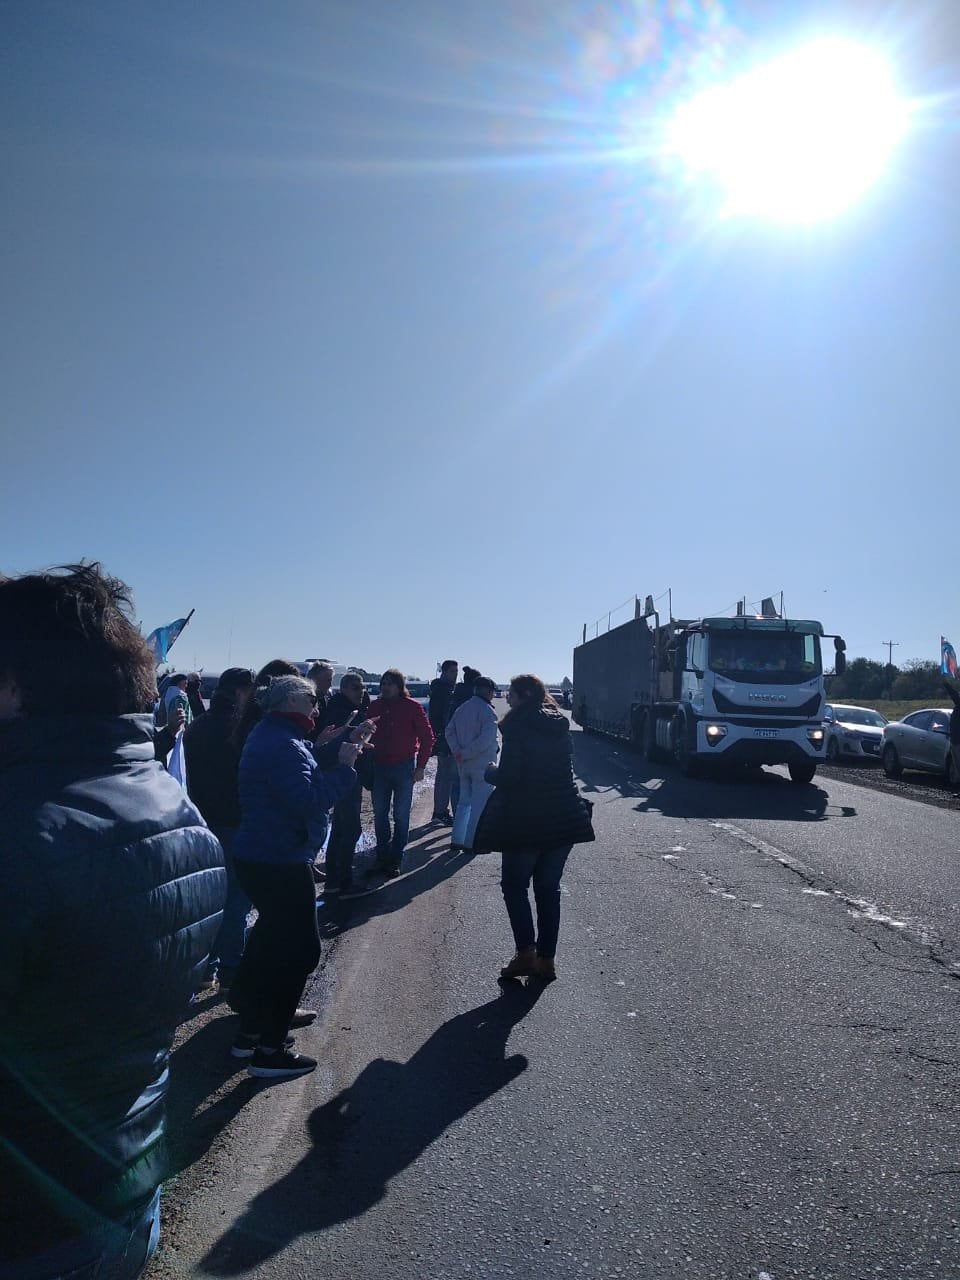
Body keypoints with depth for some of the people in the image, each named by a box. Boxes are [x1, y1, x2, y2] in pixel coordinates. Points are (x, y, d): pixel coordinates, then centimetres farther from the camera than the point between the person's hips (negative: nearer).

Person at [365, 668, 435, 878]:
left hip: (404, 767, -3)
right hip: (379, 767, 3)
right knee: (379, 814, 7)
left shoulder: (412, 707, -5)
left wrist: (420, 766, -7)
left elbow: (427, 737, -2)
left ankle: (396, 860, 13)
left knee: (401, 815, 4)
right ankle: (382, 857, 18)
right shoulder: (374, 706, 3)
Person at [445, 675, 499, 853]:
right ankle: (471, 842, 8)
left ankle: (456, 839, 17)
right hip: (483, 765, -7)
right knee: (480, 804, 4)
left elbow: (449, 731, 5)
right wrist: (465, 754, -16)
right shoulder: (487, 711, -16)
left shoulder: (461, 709, 8)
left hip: (464, 765, 7)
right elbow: (486, 739, -24)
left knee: (464, 801, 18)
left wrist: (458, 752, -5)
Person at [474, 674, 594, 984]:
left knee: (514, 884, 9)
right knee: (548, 888, 13)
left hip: (526, 820, -6)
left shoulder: (517, 726, -12)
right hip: (564, 818, 6)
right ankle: (546, 959, 16)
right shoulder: (560, 726, 9)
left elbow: (509, 776, -18)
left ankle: (526, 953, 0)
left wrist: (489, 773, 2)